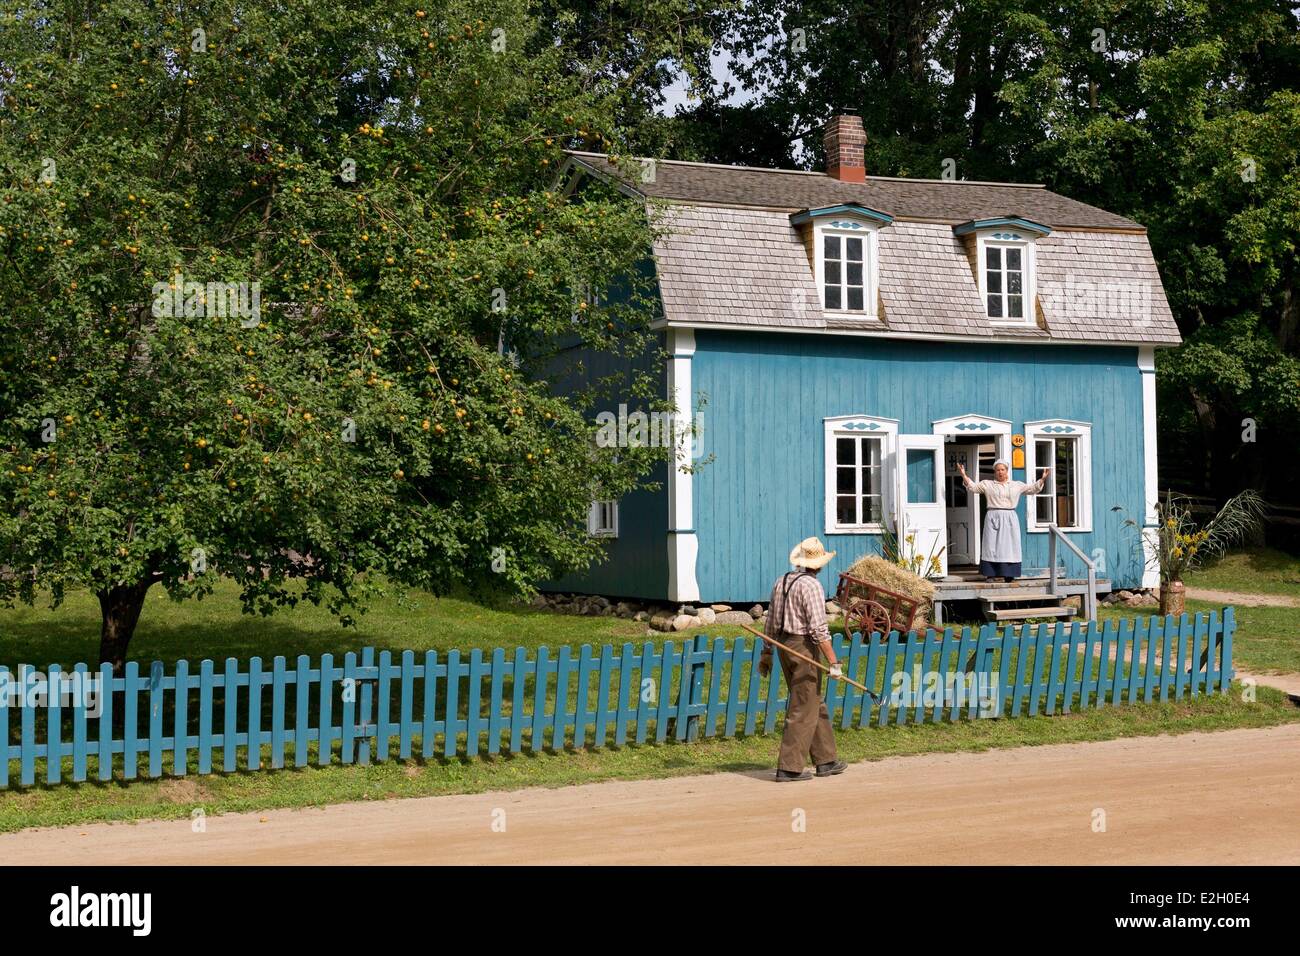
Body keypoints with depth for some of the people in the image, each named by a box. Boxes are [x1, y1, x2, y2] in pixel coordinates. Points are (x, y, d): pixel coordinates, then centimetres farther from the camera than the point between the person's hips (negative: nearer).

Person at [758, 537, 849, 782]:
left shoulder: (782, 581, 10)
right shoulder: (811, 585, -15)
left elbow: (771, 621, 15)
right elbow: (819, 628, -20)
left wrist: (766, 653, 22)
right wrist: (833, 662, -17)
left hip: (784, 645, 9)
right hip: (804, 647, -9)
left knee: (815, 704, 16)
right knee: (803, 709, -3)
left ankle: (825, 761, 21)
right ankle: (789, 767, -4)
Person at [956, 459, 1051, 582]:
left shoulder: (1017, 485, 13)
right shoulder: (987, 484, 8)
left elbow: (1032, 489, 16)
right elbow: (972, 486, 4)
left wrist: (1042, 479, 5)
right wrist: (964, 475, -10)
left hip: (1009, 519, 2)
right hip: (993, 518, -2)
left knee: (1009, 546, 0)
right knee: (991, 545, -5)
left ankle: (1008, 575, 4)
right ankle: (990, 575, -3)